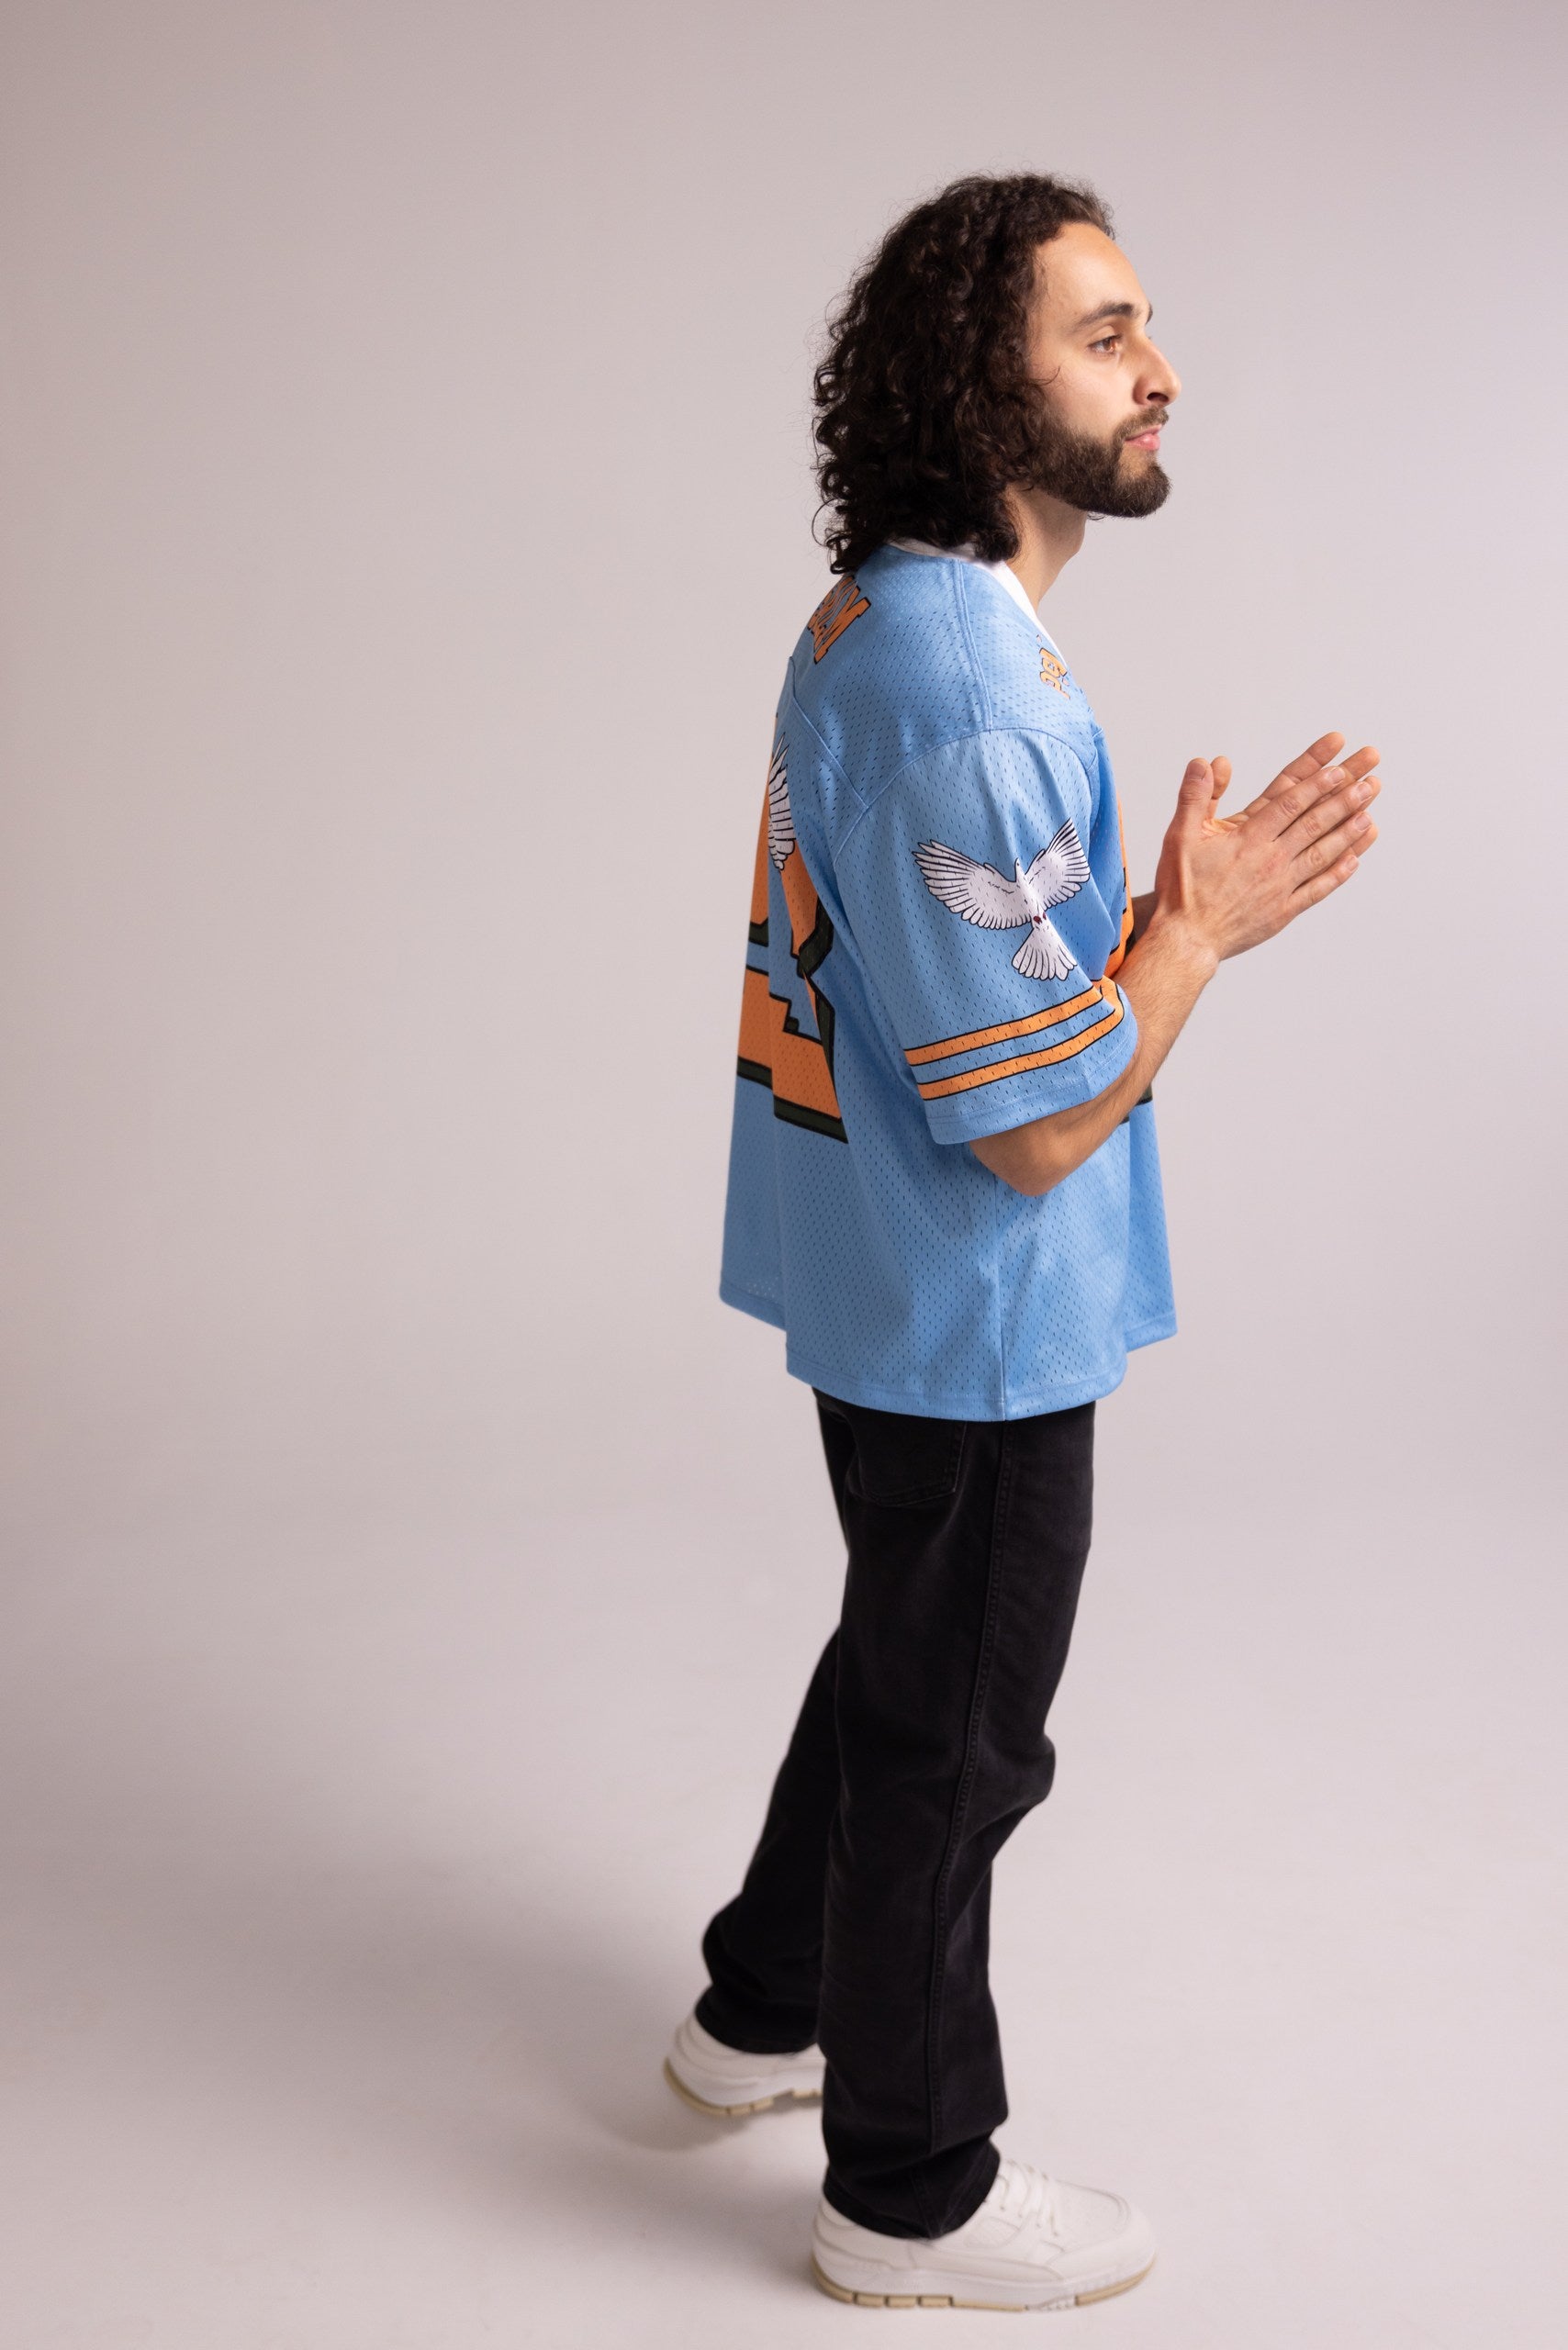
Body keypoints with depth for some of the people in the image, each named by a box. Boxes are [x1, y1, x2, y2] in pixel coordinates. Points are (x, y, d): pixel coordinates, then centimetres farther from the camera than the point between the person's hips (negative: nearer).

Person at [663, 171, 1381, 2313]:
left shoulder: (878, 624, 5)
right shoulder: (961, 693, -28)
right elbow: (1037, 1127, -26)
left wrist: (1165, 909, 0)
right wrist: (1201, 924, -14)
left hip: (898, 1294, 10)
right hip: (980, 1319, -10)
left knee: (903, 1661, 26)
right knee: (955, 1735, 8)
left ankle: (764, 2009, 46)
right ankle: (914, 2194, 29)